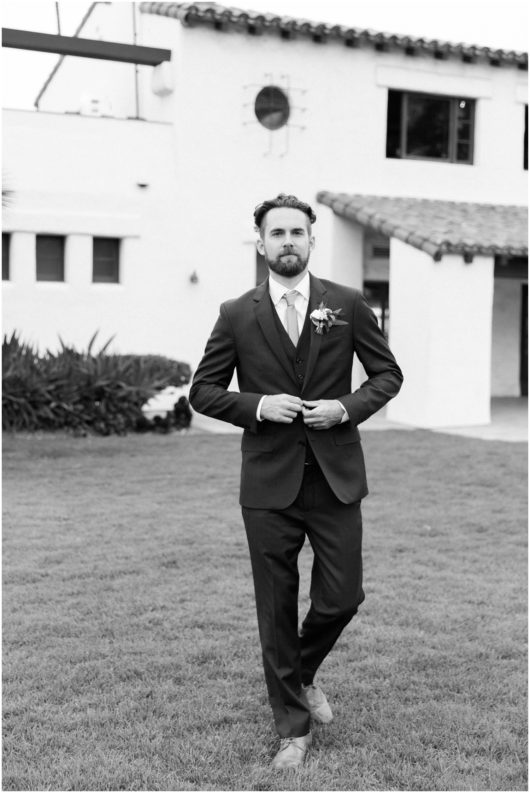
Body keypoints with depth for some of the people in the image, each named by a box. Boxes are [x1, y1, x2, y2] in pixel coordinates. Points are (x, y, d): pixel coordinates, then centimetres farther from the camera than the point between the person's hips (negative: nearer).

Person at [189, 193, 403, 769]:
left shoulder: (347, 305, 4)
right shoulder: (236, 315, 3)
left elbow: (387, 374, 9)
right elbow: (202, 391, 5)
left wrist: (347, 407, -9)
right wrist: (257, 405, -12)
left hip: (336, 479, 1)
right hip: (269, 484, 0)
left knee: (342, 597, 4)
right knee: (276, 609, 5)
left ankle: (303, 674, 37)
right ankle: (293, 728, 21)